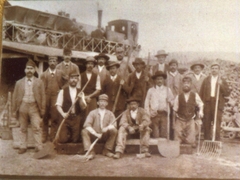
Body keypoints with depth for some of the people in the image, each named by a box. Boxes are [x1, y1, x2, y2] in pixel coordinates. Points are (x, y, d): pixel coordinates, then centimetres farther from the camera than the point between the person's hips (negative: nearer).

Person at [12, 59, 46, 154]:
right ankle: (23, 147, 18)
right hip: (22, 107, 2)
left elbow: (43, 96, 3)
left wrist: (42, 110, -2)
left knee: (36, 128, -6)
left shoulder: (39, 82, 5)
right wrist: (14, 110, 5)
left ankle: (39, 147, -2)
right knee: (23, 129, 9)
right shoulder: (19, 83, 9)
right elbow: (15, 97, 9)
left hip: (34, 107, -2)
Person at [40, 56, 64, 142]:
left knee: (55, 118, 1)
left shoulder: (60, 73, 6)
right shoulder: (44, 74, 6)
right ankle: (44, 136, 20)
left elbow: (62, 86, 10)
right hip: (46, 98, 1)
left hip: (56, 98, 0)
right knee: (45, 118, 7)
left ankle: (53, 136, 15)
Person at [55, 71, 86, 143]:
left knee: (75, 139, 2)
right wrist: (63, 114, -19)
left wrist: (80, 98, -13)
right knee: (63, 139, -6)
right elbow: (58, 105, -3)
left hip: (76, 118, 3)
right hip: (65, 118, -2)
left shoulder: (80, 92, 9)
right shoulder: (63, 91, 0)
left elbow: (83, 107, 3)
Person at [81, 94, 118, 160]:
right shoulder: (93, 113, 3)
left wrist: (107, 128, -28)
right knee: (84, 131, -26)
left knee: (114, 130, -26)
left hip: (106, 136, 1)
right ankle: (90, 152, -26)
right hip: (94, 135, -1)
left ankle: (107, 151, -12)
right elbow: (87, 125, -9)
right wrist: (96, 134, -22)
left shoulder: (110, 113, 8)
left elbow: (113, 124, -5)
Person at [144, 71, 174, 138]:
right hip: (154, 114, -1)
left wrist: (170, 102, -9)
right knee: (155, 134, -2)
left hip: (164, 113, 1)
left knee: (164, 133, -4)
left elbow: (172, 100, 15)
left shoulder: (167, 90, 13)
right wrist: (148, 114, 0)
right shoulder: (150, 90, 9)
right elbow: (147, 103, 8)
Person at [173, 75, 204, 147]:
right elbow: (175, 110, 0)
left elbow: (200, 105, 13)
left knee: (191, 141, -1)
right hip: (180, 121, 0)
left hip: (191, 121, 1)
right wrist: (174, 123, 2)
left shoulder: (195, 96, -3)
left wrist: (200, 111, -7)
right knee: (177, 141, 1)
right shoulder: (178, 97, -5)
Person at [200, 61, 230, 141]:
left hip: (217, 104, -1)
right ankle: (207, 140, 13)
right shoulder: (206, 80, 13)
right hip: (207, 103, 1)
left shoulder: (222, 81, 11)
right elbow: (201, 93, 8)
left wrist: (221, 85, -10)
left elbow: (227, 93, 2)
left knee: (217, 123, -7)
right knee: (206, 123, 4)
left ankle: (217, 141, -1)